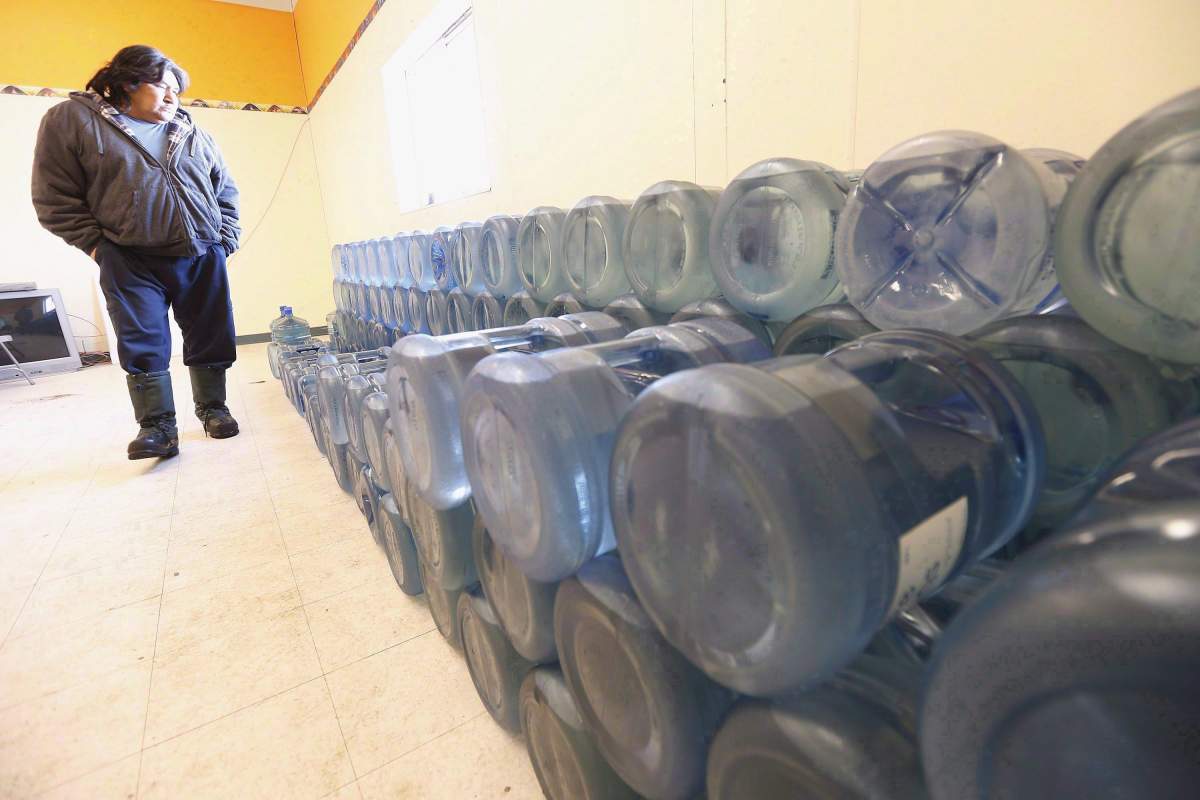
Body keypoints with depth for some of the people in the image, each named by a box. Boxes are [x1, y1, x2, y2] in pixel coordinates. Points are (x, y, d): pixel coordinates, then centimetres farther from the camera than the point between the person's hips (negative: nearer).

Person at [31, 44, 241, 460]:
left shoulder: (193, 134, 15)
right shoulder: (72, 119, 5)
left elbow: (226, 192, 19)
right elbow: (55, 197, 2)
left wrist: (225, 240, 8)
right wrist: (97, 244, -4)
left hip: (203, 257, 3)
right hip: (131, 262, -2)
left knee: (210, 339, 4)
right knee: (143, 345, -4)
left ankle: (213, 408, 17)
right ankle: (157, 425, 2)